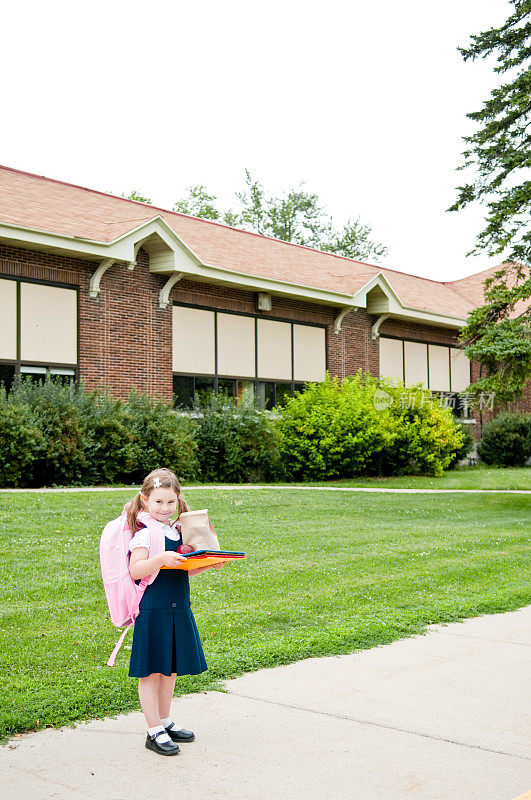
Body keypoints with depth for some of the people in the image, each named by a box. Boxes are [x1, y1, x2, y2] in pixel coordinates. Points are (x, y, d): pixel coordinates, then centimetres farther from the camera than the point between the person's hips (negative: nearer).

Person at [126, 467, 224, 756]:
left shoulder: (179, 530, 10)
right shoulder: (144, 534, -11)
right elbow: (135, 570, -21)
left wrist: (207, 563, 1)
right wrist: (161, 559, -33)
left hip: (178, 609, 7)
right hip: (153, 610, -7)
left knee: (171, 668, 16)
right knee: (152, 670, 0)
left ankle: (165, 721, 31)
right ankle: (155, 732, 10)